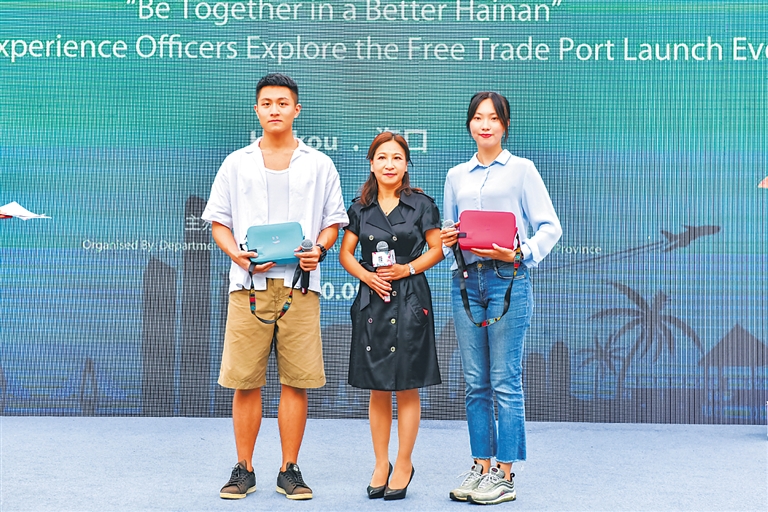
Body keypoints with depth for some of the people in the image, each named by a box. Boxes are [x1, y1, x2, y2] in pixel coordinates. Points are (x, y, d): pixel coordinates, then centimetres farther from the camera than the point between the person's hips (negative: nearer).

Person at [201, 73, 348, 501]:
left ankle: (290, 470, 11)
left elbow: (334, 221, 12)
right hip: (249, 283, 0)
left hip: (300, 282, 0)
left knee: (296, 380, 0)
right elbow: (218, 221, 11)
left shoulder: (319, 165, 12)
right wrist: (237, 254, -7)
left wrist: (319, 249, -8)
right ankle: (244, 470, 12)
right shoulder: (237, 164, 12)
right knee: (246, 381, 0)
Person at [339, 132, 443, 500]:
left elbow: (437, 249, 2)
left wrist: (407, 269, -12)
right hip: (372, 301, 3)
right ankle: (381, 464, 17)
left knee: (406, 387, 0)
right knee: (378, 389, 6)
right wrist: (367, 276, -7)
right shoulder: (360, 208, 8)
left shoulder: (421, 204, 1)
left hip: (410, 300, -2)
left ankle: (404, 465, 12)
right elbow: (345, 254, 10)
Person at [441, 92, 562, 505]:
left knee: (505, 381, -4)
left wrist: (521, 253, -16)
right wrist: (447, 241, -1)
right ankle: (481, 466, 16)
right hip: (466, 281, 4)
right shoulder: (456, 176, 16)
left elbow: (549, 227, -1)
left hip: (507, 279, -4)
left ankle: (504, 474, 2)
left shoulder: (521, 170, 4)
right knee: (475, 383, 7)